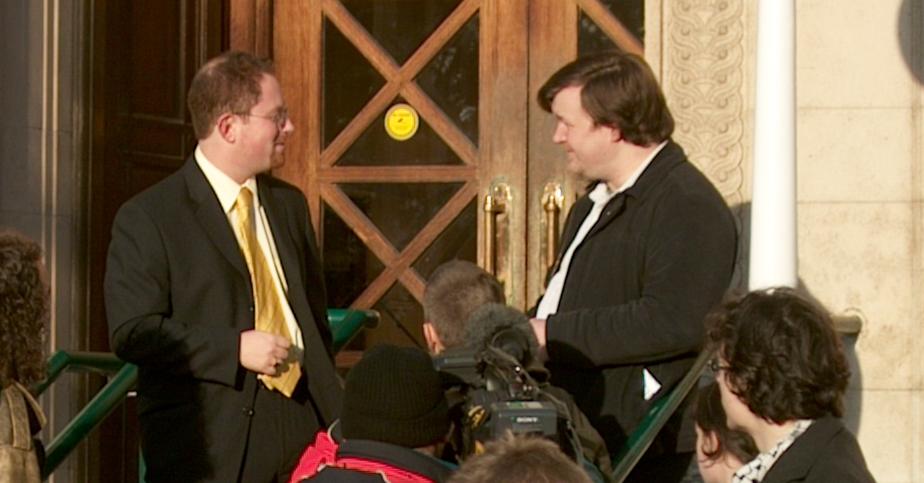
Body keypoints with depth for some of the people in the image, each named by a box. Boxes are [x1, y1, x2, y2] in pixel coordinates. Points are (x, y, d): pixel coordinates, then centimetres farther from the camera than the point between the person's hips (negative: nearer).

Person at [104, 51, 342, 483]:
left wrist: (331, 407, 13)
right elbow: (132, 332, -12)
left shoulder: (289, 204, 17)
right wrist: (235, 349, -17)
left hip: (304, 430, 5)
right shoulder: (147, 219, -4)